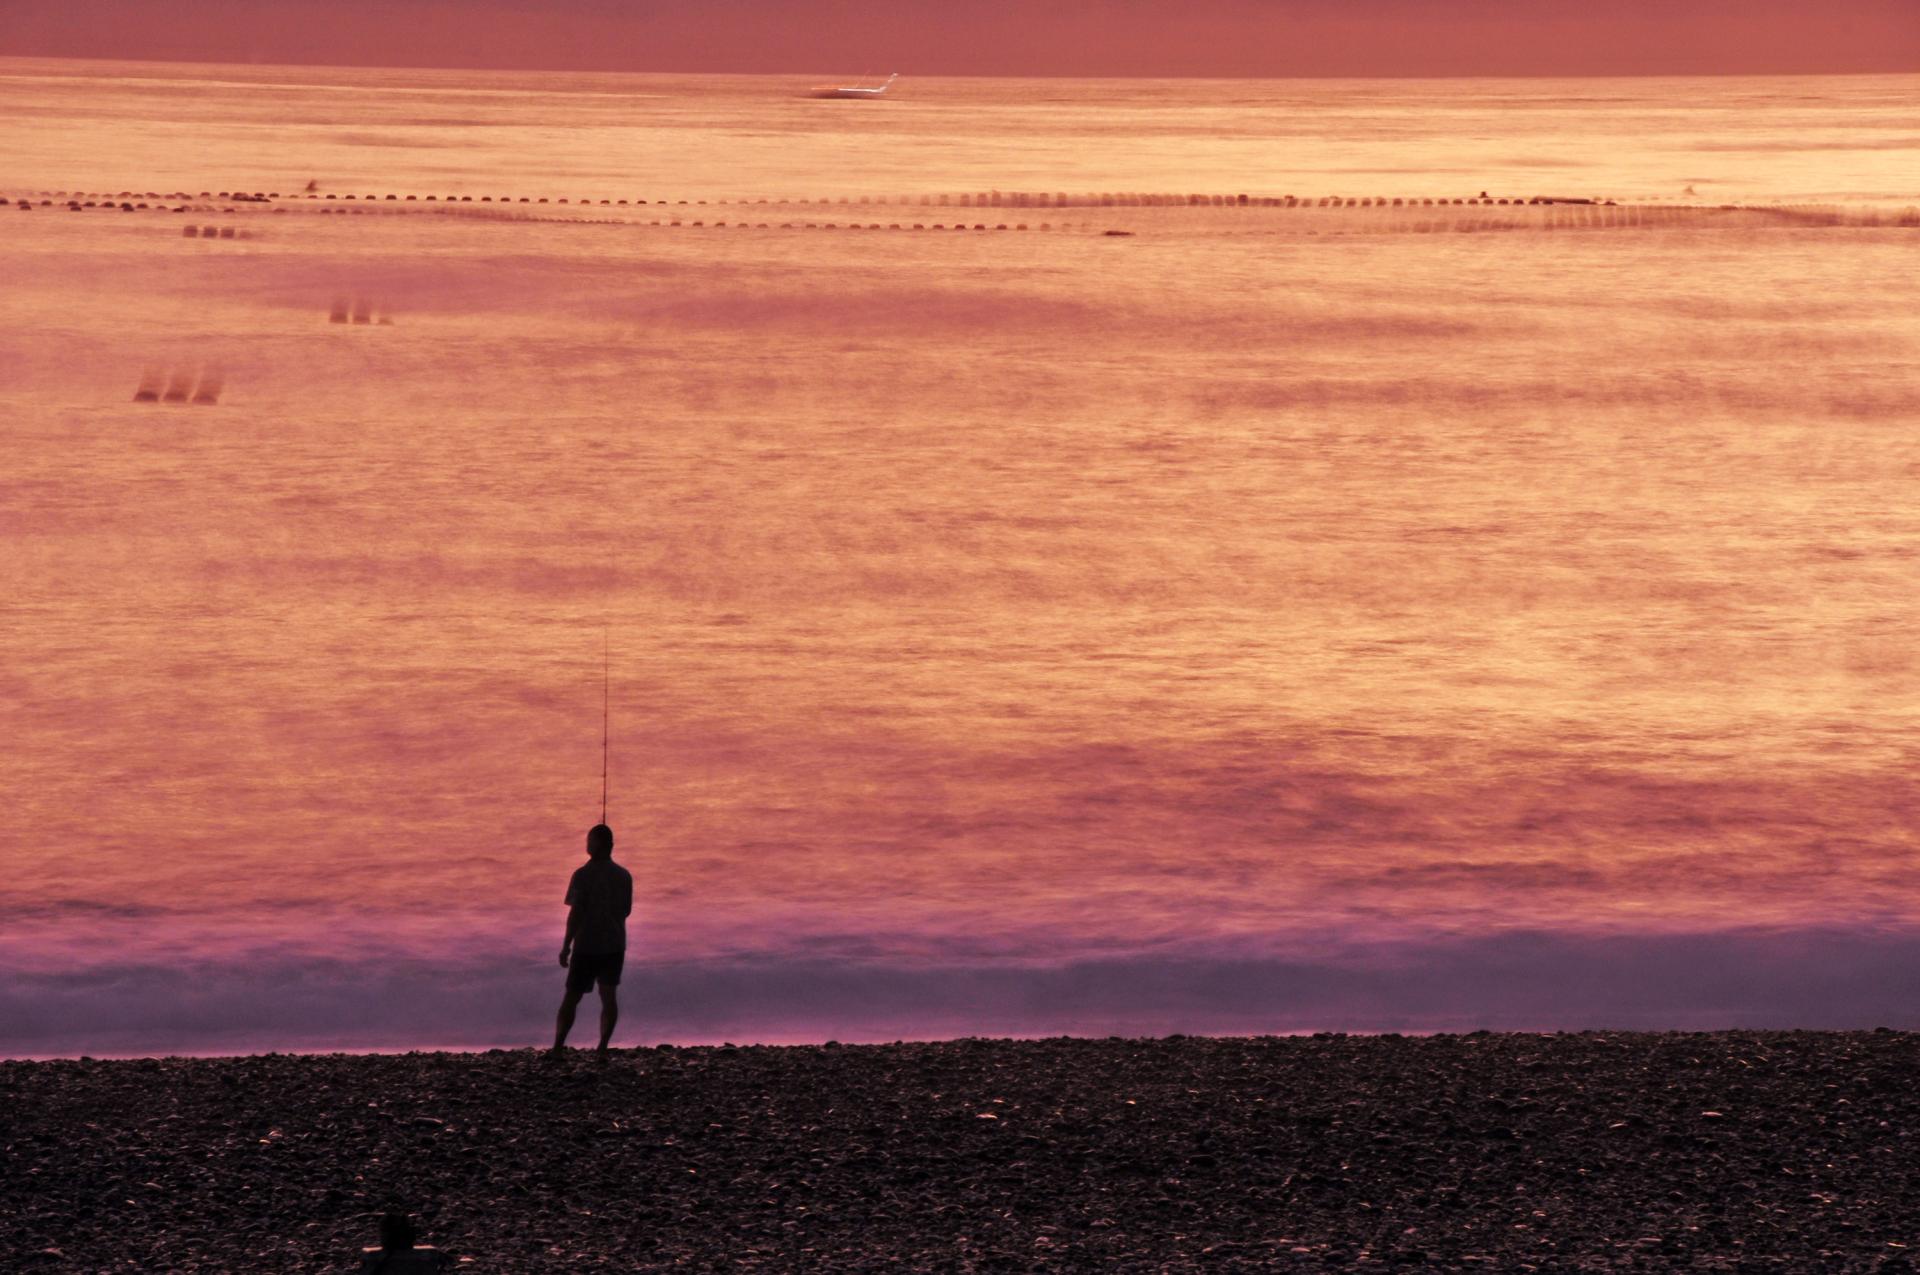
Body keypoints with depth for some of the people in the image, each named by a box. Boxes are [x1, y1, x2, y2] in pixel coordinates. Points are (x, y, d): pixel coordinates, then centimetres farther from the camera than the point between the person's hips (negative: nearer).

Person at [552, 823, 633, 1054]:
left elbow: (575, 913, -13)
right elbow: (626, 910, 10)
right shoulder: (624, 876, 3)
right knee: (609, 995, 4)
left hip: (586, 946, -3)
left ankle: (557, 1046, 4)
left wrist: (566, 946, -8)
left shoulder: (583, 875, -11)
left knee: (572, 996, 5)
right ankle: (603, 1048, -5)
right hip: (614, 945, 3)